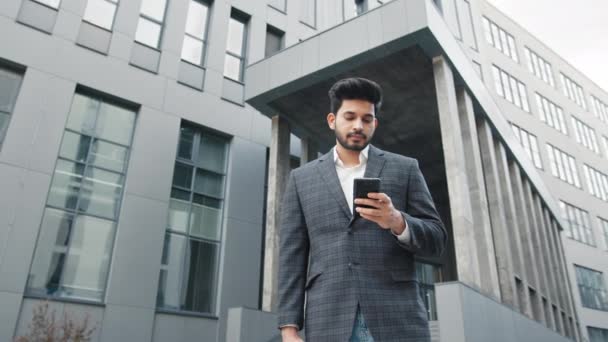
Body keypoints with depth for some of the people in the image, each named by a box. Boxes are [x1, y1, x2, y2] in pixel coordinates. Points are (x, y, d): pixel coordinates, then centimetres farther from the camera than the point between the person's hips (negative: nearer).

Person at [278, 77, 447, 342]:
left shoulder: (405, 169, 11)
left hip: (397, 319, 0)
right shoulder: (302, 178, 12)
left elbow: (436, 239, 8)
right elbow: (292, 255, 7)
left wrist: (398, 221, -13)